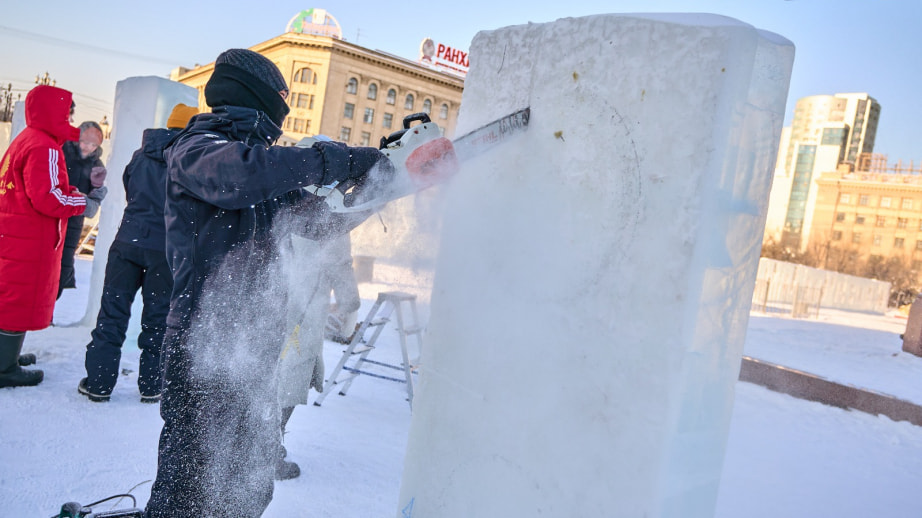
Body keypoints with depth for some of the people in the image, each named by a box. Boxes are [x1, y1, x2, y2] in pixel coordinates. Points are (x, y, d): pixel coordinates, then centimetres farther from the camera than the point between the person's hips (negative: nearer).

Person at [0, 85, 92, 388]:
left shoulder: (25, 139, 15)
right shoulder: (45, 147, -17)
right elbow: (47, 197, -24)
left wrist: (76, 193, 4)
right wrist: (84, 203, -10)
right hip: (30, 240, -10)